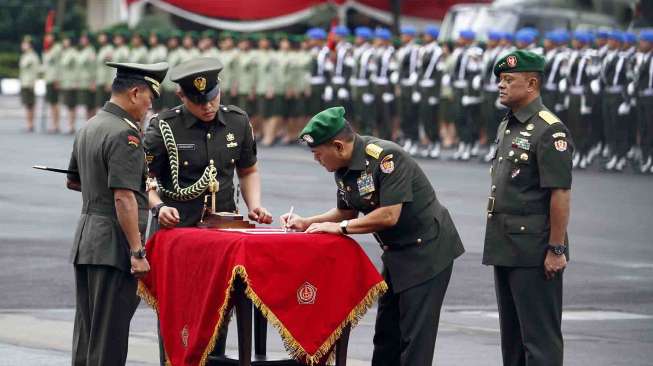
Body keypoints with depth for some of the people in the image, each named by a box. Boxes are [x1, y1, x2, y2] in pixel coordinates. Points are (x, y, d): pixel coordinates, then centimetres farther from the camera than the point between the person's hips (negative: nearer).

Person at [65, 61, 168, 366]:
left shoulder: (88, 129, 13)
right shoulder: (124, 134, -15)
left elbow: (73, 181, 27)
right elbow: (124, 198, -21)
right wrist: (137, 253, -20)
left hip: (85, 241, 9)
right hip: (113, 246, -9)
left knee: (86, 334, 13)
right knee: (109, 338, -6)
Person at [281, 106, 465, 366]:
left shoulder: (386, 157, -24)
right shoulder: (343, 169, 2)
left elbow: (389, 215, -29)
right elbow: (346, 212, 18)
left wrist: (340, 227, -20)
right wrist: (306, 223, 4)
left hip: (427, 249, -9)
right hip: (396, 253, 9)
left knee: (415, 334, -10)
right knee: (386, 331, 13)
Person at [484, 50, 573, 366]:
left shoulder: (548, 130, -14)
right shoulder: (506, 127, 16)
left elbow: (561, 193, -18)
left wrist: (556, 249, -20)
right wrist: (497, 242, 18)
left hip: (535, 252, -10)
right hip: (506, 250, 10)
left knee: (540, 338, -6)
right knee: (511, 335, 15)